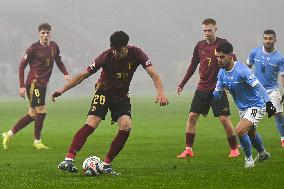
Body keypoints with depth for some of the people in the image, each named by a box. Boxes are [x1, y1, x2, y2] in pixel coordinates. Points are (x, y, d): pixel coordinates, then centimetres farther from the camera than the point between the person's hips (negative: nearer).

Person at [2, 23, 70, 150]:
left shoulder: (54, 47, 9)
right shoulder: (34, 48, -9)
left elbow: (58, 61, 24)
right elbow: (22, 66, -5)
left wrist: (65, 74, 4)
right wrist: (22, 86, -11)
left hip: (43, 84, 7)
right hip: (33, 83, -7)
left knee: (33, 115, 10)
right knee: (41, 111, -11)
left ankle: (9, 135, 20)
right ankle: (37, 142, 0)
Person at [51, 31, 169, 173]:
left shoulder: (136, 54, -16)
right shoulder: (106, 56, -20)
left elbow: (152, 73, -24)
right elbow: (84, 75, -17)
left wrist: (160, 92, -43)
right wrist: (62, 90, -23)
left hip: (122, 96, 3)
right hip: (103, 92, -3)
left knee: (126, 126, -19)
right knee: (90, 125, -22)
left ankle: (106, 164, -7)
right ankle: (69, 159, -30)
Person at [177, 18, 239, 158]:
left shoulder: (223, 44, -7)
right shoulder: (200, 46, 6)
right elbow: (193, 66, 17)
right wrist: (182, 84, 18)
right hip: (202, 88, 4)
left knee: (224, 119, -7)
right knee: (192, 116, -2)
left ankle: (234, 149, 8)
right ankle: (188, 149, 5)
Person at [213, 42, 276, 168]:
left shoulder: (242, 70, -27)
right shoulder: (222, 73, -3)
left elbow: (258, 87, -31)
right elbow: (217, 93, 7)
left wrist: (268, 102, -39)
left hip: (256, 106, -9)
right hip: (242, 108, 9)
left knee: (240, 130, -23)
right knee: (251, 133, 27)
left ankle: (248, 159, -3)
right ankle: (262, 154, 53)